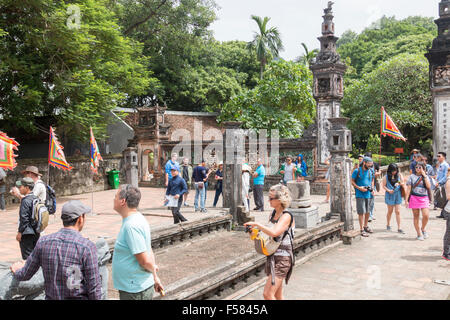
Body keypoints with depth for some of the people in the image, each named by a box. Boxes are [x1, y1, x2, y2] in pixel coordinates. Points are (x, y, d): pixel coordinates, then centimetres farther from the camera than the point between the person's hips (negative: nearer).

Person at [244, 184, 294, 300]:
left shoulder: (286, 216, -17)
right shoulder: (273, 213, 9)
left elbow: (274, 233, -33)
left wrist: (256, 224, -23)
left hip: (282, 259, -8)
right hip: (272, 257, 9)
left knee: (268, 294, -13)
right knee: (277, 296, 16)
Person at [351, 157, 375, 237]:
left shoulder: (371, 171, 8)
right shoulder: (357, 171, -8)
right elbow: (352, 181, -4)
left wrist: (372, 188, 6)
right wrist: (359, 188, -17)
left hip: (369, 194, 6)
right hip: (360, 195, -5)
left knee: (368, 212, 15)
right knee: (361, 212, -6)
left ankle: (365, 226, 32)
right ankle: (362, 230, -1)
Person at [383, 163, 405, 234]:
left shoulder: (399, 175, 0)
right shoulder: (387, 176, -3)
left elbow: (403, 183, 3)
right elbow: (383, 185, 0)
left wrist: (400, 183, -19)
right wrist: (388, 190, -16)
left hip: (397, 195, 1)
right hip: (390, 195, -1)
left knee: (397, 211, -2)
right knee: (390, 211, 11)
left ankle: (399, 228, 3)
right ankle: (388, 224, 31)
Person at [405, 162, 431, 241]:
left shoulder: (426, 177, 9)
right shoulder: (412, 176, 5)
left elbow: (428, 186, -8)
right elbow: (408, 188, 3)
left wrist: (424, 175, -8)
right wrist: (406, 200, -2)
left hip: (424, 198, 1)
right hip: (414, 198, -1)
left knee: (426, 216, -12)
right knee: (416, 217, 3)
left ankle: (423, 229, 15)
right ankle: (419, 234, 14)